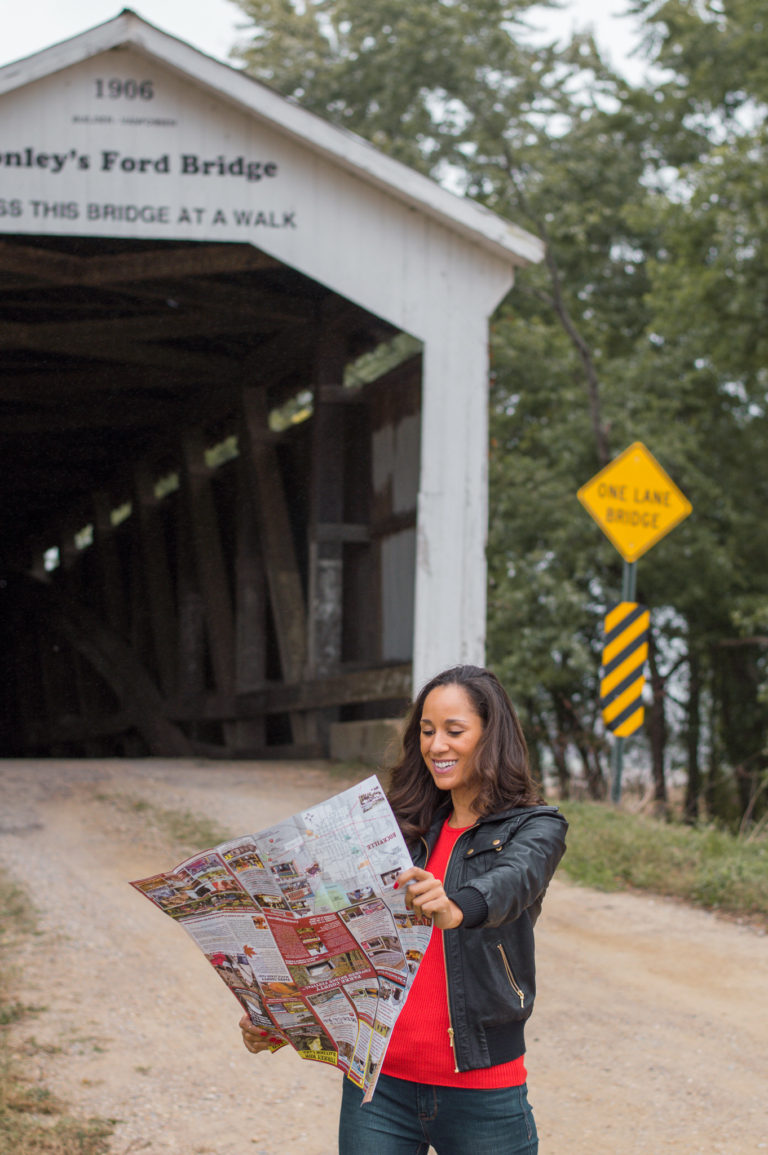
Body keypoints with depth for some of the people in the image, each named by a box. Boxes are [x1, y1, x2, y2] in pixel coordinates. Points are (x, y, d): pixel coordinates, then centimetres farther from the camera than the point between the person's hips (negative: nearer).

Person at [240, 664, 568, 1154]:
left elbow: (511, 881, -25)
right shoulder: (404, 829, 12)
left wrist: (457, 909, -47)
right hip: (381, 1084, 4)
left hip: (480, 1091, -3)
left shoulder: (536, 828, -2)